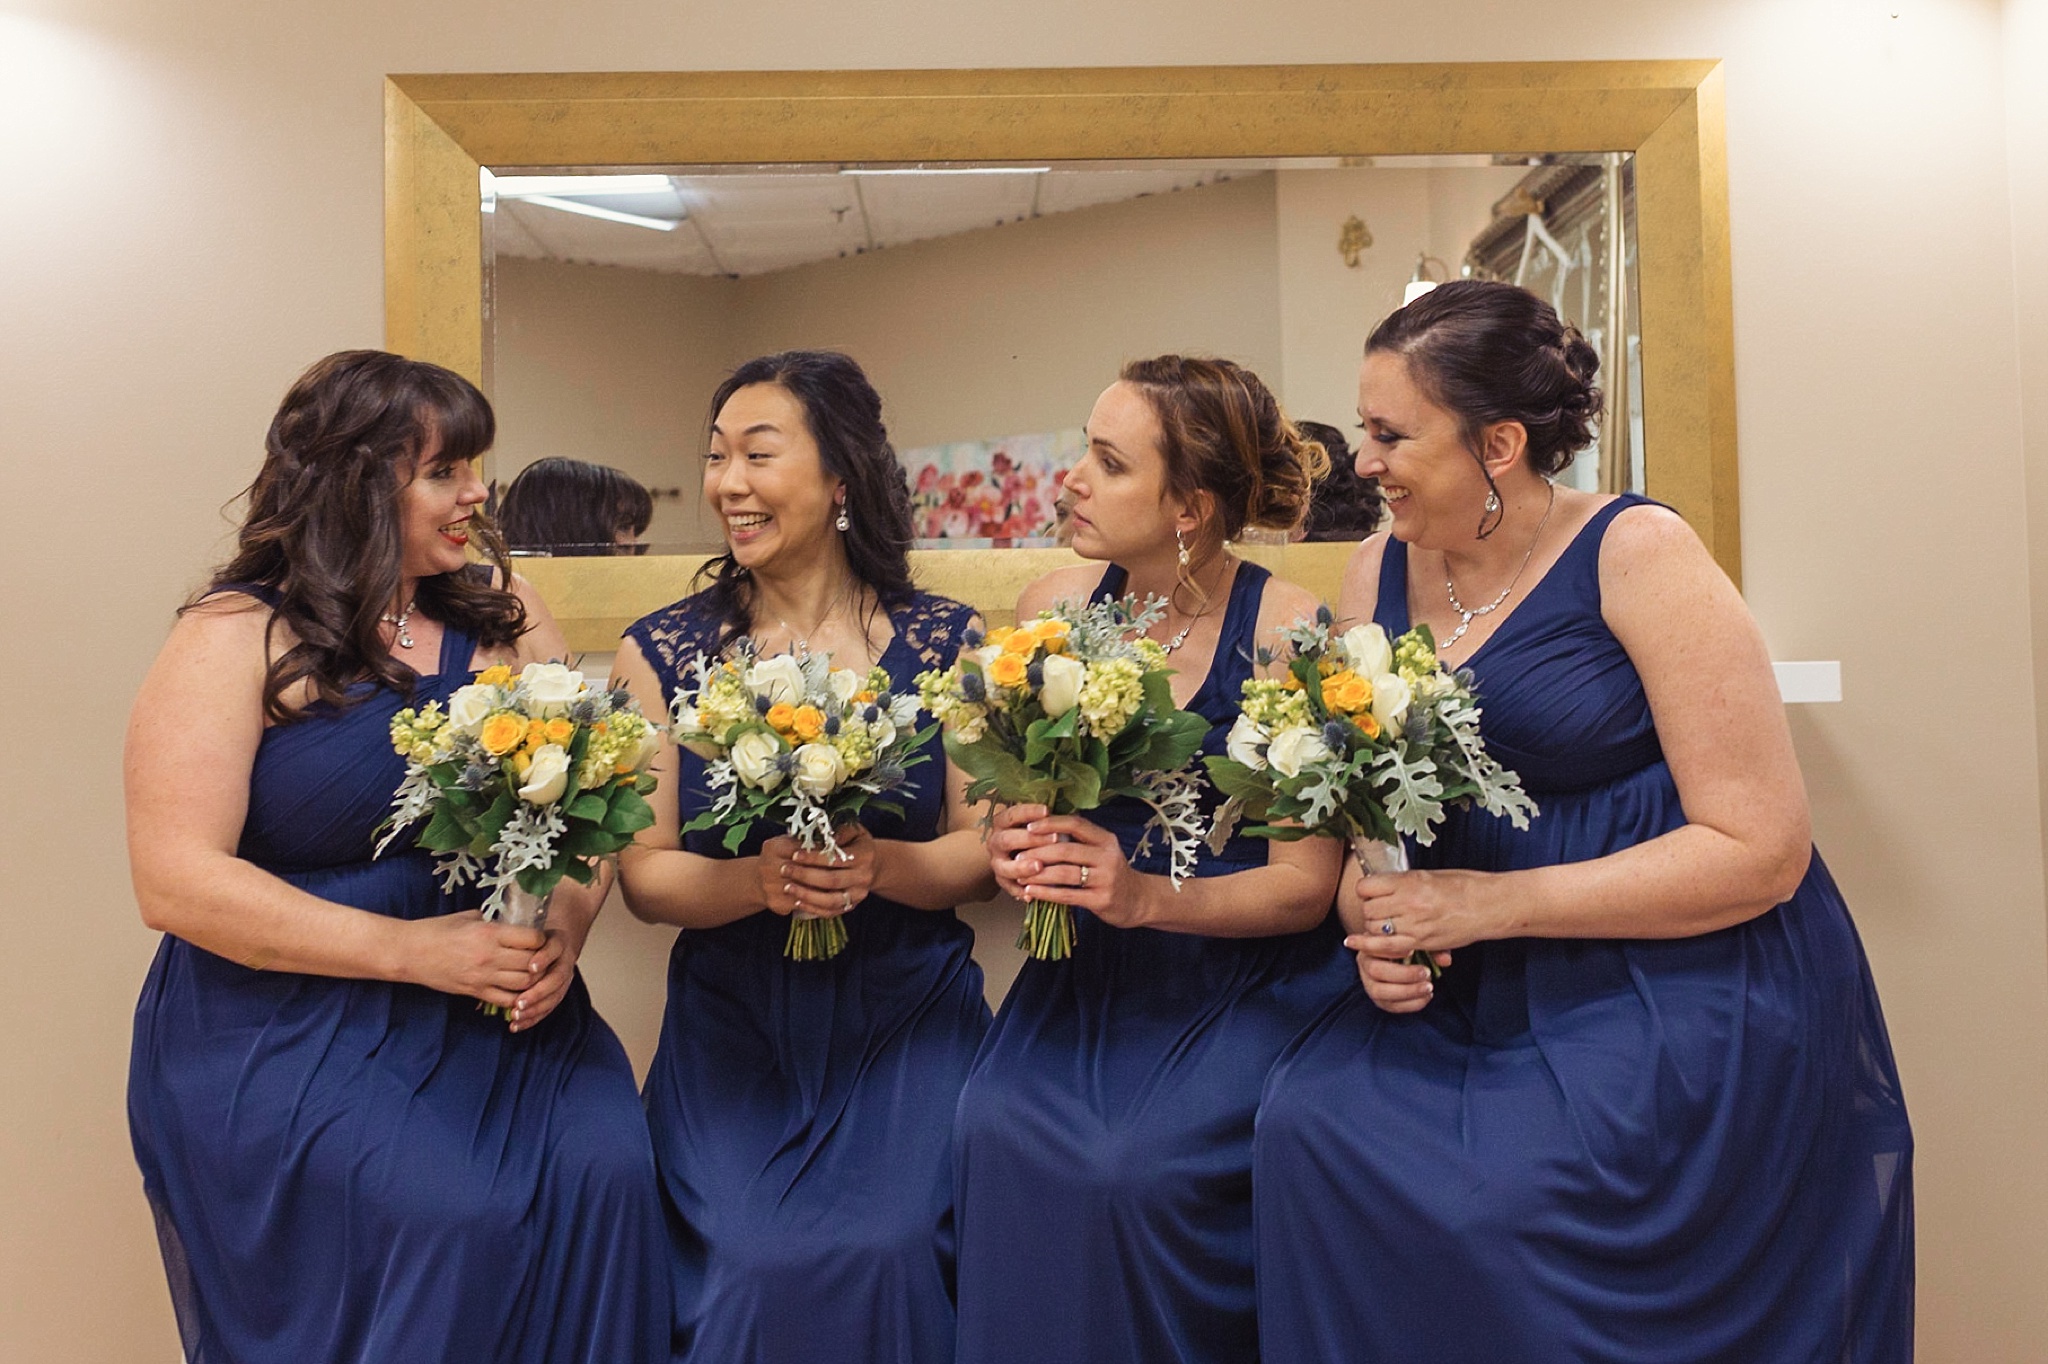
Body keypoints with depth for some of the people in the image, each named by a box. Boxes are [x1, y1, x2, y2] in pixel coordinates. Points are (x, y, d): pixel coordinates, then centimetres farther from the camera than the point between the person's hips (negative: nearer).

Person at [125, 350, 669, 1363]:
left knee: (607, 1169, -21)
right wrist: (412, 949, -18)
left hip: (492, 1013, 4)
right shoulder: (240, 638, -5)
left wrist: (564, 924, -13)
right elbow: (175, 882, -12)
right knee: (456, 1217, -24)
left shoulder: (503, 611, 9)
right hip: (287, 1025, -3)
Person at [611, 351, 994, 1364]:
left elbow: (985, 849, 1)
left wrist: (878, 865, -19)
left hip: (909, 1022, 0)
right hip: (733, 1026, 1)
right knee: (756, 1263, -17)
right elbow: (643, 873, 1)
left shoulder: (944, 640, 0)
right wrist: (756, 880, -19)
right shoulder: (663, 652, 2)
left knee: (886, 1251, -19)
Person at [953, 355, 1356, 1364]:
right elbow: (1010, 798, 13)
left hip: (1244, 981, -4)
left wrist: (1143, 895, -24)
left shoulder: (1289, 634, -13)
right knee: (998, 1126, -20)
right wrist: (1012, 850, -10)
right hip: (1089, 975, 4)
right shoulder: (1055, 607, 0)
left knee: (1147, 1163, -25)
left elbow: (1304, 883, -11)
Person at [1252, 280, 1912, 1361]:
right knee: (1308, 1120, -16)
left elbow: (1759, 848, -14)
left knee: (1516, 1202, -23)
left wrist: (1491, 902, -17)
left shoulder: (1635, 554, -11)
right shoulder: (1377, 573, 5)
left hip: (1683, 991, -5)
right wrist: (1375, 922, -10)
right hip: (1485, 990, 5)